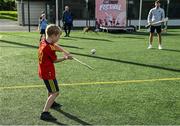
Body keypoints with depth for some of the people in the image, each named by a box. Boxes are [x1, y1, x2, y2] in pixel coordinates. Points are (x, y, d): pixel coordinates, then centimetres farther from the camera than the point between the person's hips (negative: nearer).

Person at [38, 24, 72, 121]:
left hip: (43, 71, 10)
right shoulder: (49, 48, -27)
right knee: (55, 92, -7)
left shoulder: (43, 41, -1)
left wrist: (64, 51, -4)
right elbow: (54, 60, -14)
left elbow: (55, 46, 11)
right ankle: (45, 113, -9)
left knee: (51, 89, 30)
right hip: (48, 72, -10)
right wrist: (65, 58, -1)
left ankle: (51, 103, 52)